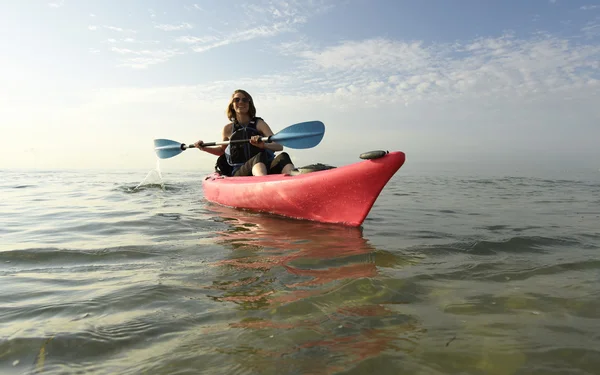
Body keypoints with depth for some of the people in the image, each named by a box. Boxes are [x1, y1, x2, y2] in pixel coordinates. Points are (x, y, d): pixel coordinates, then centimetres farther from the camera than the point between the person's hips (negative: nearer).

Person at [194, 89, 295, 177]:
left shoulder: (259, 124, 7)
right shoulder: (228, 129, 12)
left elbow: (279, 146, -6)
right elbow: (222, 150, 32)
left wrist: (264, 145, -26)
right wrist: (204, 148, 17)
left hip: (265, 169, 1)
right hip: (238, 174, 0)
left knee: (283, 157, -31)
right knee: (260, 156, -34)